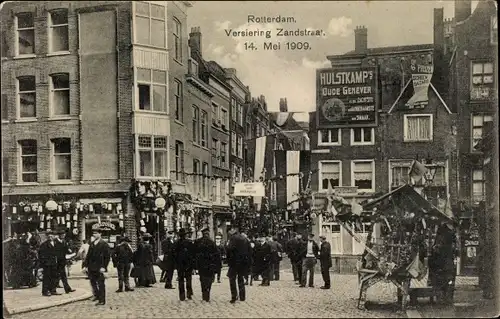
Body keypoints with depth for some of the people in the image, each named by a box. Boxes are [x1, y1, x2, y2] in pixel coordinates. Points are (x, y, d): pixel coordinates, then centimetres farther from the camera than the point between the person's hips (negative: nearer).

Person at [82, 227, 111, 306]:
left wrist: (104, 267, -16)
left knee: (101, 284, -1)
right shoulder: (92, 244, 13)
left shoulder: (104, 244, -7)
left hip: (99, 268, -6)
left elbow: (107, 256, -10)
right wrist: (85, 265, 7)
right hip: (91, 268, 6)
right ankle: (97, 295, 32)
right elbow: (88, 255, 15)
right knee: (93, 282, 14)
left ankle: (102, 300, 5)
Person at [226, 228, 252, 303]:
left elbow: (229, 249, -15)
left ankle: (234, 296, -9)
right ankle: (242, 297, 16)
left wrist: (228, 260, -4)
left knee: (232, 279, 2)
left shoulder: (233, 238, -5)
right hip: (244, 262, 6)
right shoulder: (245, 239, 13)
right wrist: (249, 264, 16)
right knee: (241, 279, 16)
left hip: (235, 262, -6)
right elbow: (249, 251, 14)